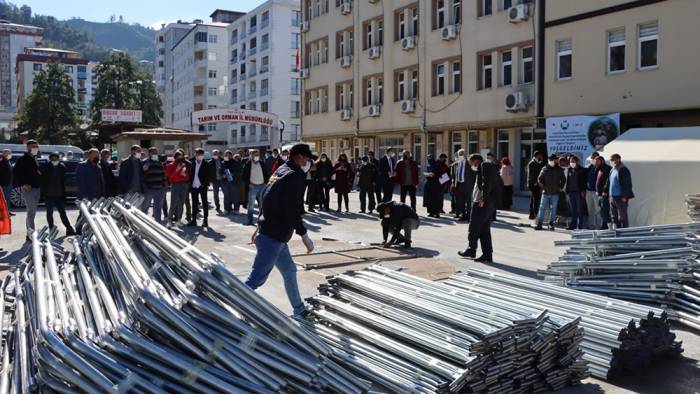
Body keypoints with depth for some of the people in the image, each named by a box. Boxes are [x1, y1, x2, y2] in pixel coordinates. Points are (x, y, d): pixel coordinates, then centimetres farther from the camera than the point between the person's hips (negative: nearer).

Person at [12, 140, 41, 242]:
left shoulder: (34, 159, 18)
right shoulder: (23, 159, -7)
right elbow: (15, 172, -12)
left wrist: (40, 185, 15)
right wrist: (22, 184, -18)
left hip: (37, 188, 8)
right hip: (28, 189, -8)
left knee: (32, 212, 12)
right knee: (31, 212, -14)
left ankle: (29, 234, 19)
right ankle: (31, 233, -16)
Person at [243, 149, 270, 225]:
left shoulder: (262, 164, 10)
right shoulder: (247, 165, -1)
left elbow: (266, 174, 15)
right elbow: (244, 176, -1)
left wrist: (265, 183, 3)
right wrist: (248, 184, -10)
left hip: (262, 186, 3)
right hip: (252, 186, -3)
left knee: (262, 204, 8)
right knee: (251, 204, -3)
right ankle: (250, 220, 4)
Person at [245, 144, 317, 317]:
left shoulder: (280, 171, 16)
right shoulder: (294, 176, -14)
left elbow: (267, 199, 20)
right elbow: (292, 210, -21)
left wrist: (260, 226, 25)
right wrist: (304, 235, -15)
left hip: (270, 232, 11)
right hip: (274, 237, -11)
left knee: (289, 270, 21)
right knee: (256, 279, -11)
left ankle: (299, 309, 33)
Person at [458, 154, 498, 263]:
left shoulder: (484, 166, -7)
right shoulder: (491, 166, 22)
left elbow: (487, 182, -21)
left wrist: (482, 198, -21)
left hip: (482, 202, -10)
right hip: (491, 203, 10)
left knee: (474, 227, 1)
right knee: (485, 229, 10)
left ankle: (471, 250, 9)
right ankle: (487, 255, 9)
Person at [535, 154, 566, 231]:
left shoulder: (559, 170, 5)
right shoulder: (544, 169, 3)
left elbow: (563, 180, 14)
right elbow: (539, 179, 5)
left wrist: (560, 187, 3)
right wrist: (542, 186, -7)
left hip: (555, 193, 1)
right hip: (545, 193, -1)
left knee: (553, 209, 5)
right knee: (542, 208, -4)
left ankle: (551, 224, 12)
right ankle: (539, 224, -2)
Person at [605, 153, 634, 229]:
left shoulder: (624, 170, -10)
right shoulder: (612, 170, 15)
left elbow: (627, 184, -15)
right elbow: (608, 182, 22)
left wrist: (625, 196, -19)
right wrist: (606, 191, 14)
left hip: (620, 197, -9)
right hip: (612, 197, 9)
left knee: (622, 217, -5)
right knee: (614, 217, 13)